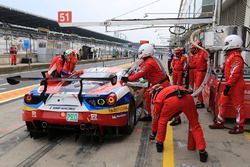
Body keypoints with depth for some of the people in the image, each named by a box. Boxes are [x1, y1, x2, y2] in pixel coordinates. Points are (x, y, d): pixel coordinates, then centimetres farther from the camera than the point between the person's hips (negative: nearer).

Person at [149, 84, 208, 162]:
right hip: (187, 97, 4)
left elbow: (155, 117, 38)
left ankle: (159, 143, 32)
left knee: (162, 120, 25)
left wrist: (153, 133, 52)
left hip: (172, 100, -3)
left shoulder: (158, 97, 32)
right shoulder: (169, 89, 45)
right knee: (195, 125, 19)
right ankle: (202, 152, 17)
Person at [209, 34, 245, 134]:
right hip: (230, 85, 10)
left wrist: (228, 86, -24)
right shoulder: (231, 56, 14)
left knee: (238, 106, 1)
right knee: (222, 103, 14)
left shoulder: (236, 57, -18)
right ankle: (220, 122, 24)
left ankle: (240, 127, 13)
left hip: (236, 86, -10)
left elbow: (234, 74, -24)